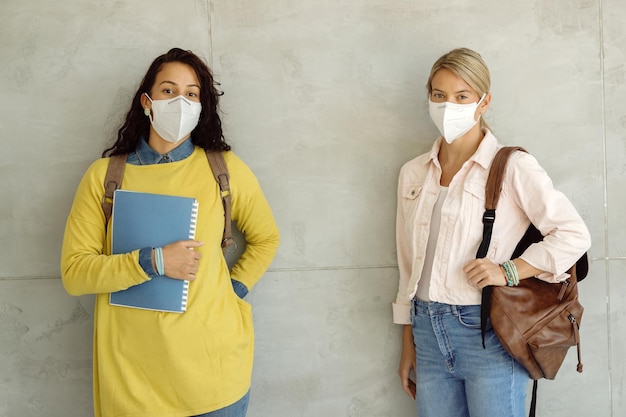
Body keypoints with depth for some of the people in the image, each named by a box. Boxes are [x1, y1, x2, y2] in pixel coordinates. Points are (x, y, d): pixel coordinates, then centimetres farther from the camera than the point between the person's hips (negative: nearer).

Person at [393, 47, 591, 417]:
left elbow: (575, 235, -9)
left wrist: (508, 271, -17)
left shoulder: (512, 166, -6)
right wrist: (408, 345, 14)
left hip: (488, 333, -4)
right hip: (428, 330, 5)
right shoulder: (413, 173, 10)